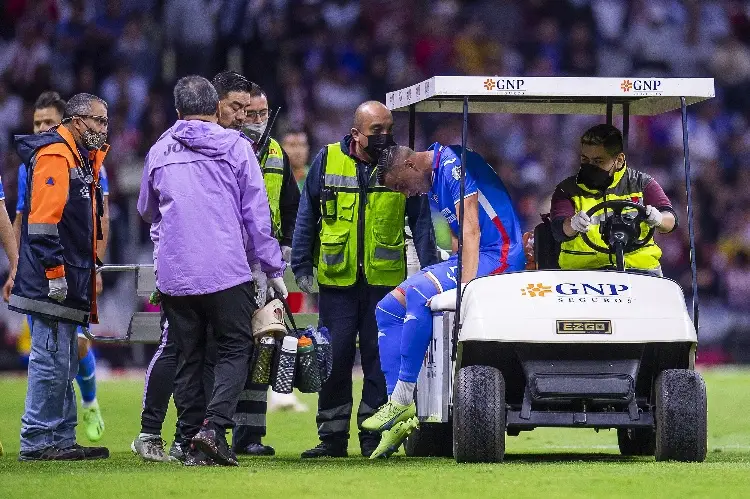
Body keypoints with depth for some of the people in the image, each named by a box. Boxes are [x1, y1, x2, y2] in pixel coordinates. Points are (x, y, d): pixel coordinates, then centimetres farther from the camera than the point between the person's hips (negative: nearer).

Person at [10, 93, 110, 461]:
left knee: (64, 364, 12)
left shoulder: (82, 158, 21)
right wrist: (54, 271, -22)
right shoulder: (55, 154, -12)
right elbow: (43, 218, -19)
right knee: (51, 361, -9)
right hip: (52, 282, -11)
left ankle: (61, 441, 17)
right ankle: (37, 441, -6)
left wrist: (89, 272, 21)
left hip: (69, 283, 11)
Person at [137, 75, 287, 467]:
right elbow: (257, 213, 0)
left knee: (188, 358, 9)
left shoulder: (159, 151, 10)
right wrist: (273, 269, 5)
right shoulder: (235, 146, 1)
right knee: (234, 349, 5)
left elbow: (147, 212, 26)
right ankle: (214, 425, -14)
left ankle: (193, 442, 5)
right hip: (227, 272, -3)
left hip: (173, 274, 3)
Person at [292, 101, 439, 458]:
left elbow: (421, 222, 6)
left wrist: (430, 271, 1)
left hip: (385, 279, 0)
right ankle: (333, 437, 8)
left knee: (380, 359, 1)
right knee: (334, 359, 1)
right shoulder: (327, 160, 2)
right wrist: (301, 266, 6)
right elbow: (307, 216, 9)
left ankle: (374, 435, 9)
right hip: (337, 279, 0)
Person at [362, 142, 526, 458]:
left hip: (498, 256, -11)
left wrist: (465, 284, -27)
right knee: (389, 308, 3)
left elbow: (470, 230, -21)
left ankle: (402, 400, -28)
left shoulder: (454, 164, -14)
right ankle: (398, 415, -6)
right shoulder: (433, 182, 16)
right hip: (470, 259, 11)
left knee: (420, 292, -33)